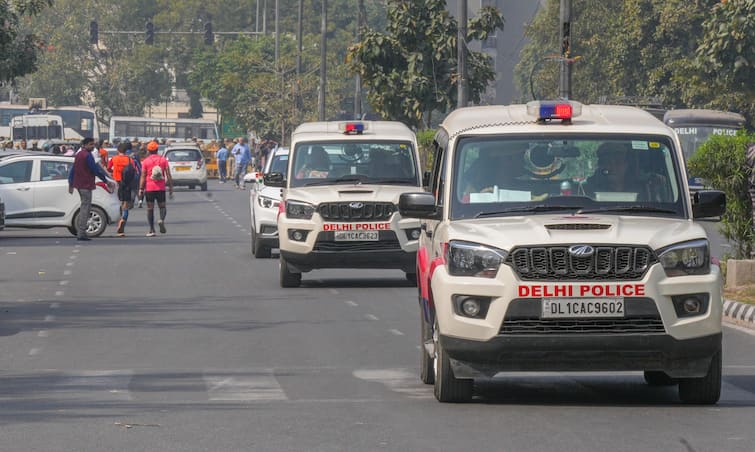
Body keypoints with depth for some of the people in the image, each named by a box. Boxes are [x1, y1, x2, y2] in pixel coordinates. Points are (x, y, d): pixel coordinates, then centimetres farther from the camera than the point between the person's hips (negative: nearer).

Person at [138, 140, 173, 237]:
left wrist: (141, 189, 0)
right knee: (162, 206, 13)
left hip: (149, 188, -1)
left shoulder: (145, 161, -1)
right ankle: (161, 220, -18)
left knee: (150, 208, 5)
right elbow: (168, 175, 1)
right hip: (161, 188, 1)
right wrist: (171, 188, 5)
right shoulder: (163, 160, 3)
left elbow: (143, 176, -4)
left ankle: (152, 230, 2)